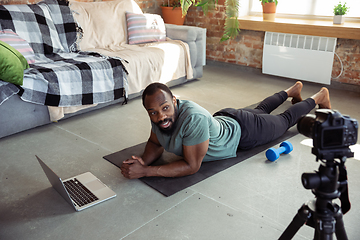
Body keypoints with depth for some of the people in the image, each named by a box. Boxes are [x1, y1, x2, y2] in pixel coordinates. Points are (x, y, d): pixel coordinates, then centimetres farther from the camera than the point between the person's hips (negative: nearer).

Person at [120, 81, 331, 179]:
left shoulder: (193, 118, -47)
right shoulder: (159, 114, -25)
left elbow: (191, 166, -41)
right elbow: (155, 143, -8)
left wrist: (145, 172, -45)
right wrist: (144, 160, -30)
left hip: (242, 131, -6)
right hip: (222, 118, 6)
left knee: (285, 121, 22)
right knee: (261, 109, 33)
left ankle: (319, 97, 49)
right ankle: (292, 90, 62)